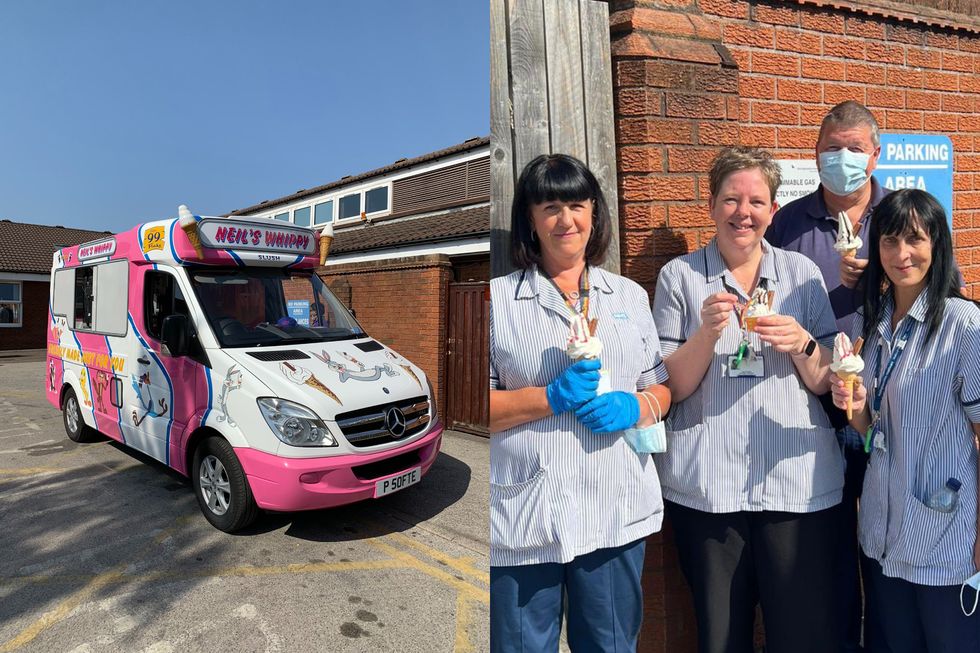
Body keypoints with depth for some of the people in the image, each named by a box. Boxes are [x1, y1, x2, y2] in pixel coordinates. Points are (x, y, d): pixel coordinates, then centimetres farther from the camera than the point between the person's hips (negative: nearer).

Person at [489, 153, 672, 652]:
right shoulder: (498, 298, -2)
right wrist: (552, 397, -18)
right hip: (523, 519, -3)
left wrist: (633, 407, -9)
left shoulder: (630, 296, 11)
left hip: (616, 515, 3)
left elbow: (662, 389, 12)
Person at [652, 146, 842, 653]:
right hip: (706, 487, -1)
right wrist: (708, 331, -18)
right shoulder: (679, 277, 2)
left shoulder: (802, 273, 8)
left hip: (798, 483, 2)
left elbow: (826, 384, 8)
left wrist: (801, 344, -12)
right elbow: (670, 388, -2)